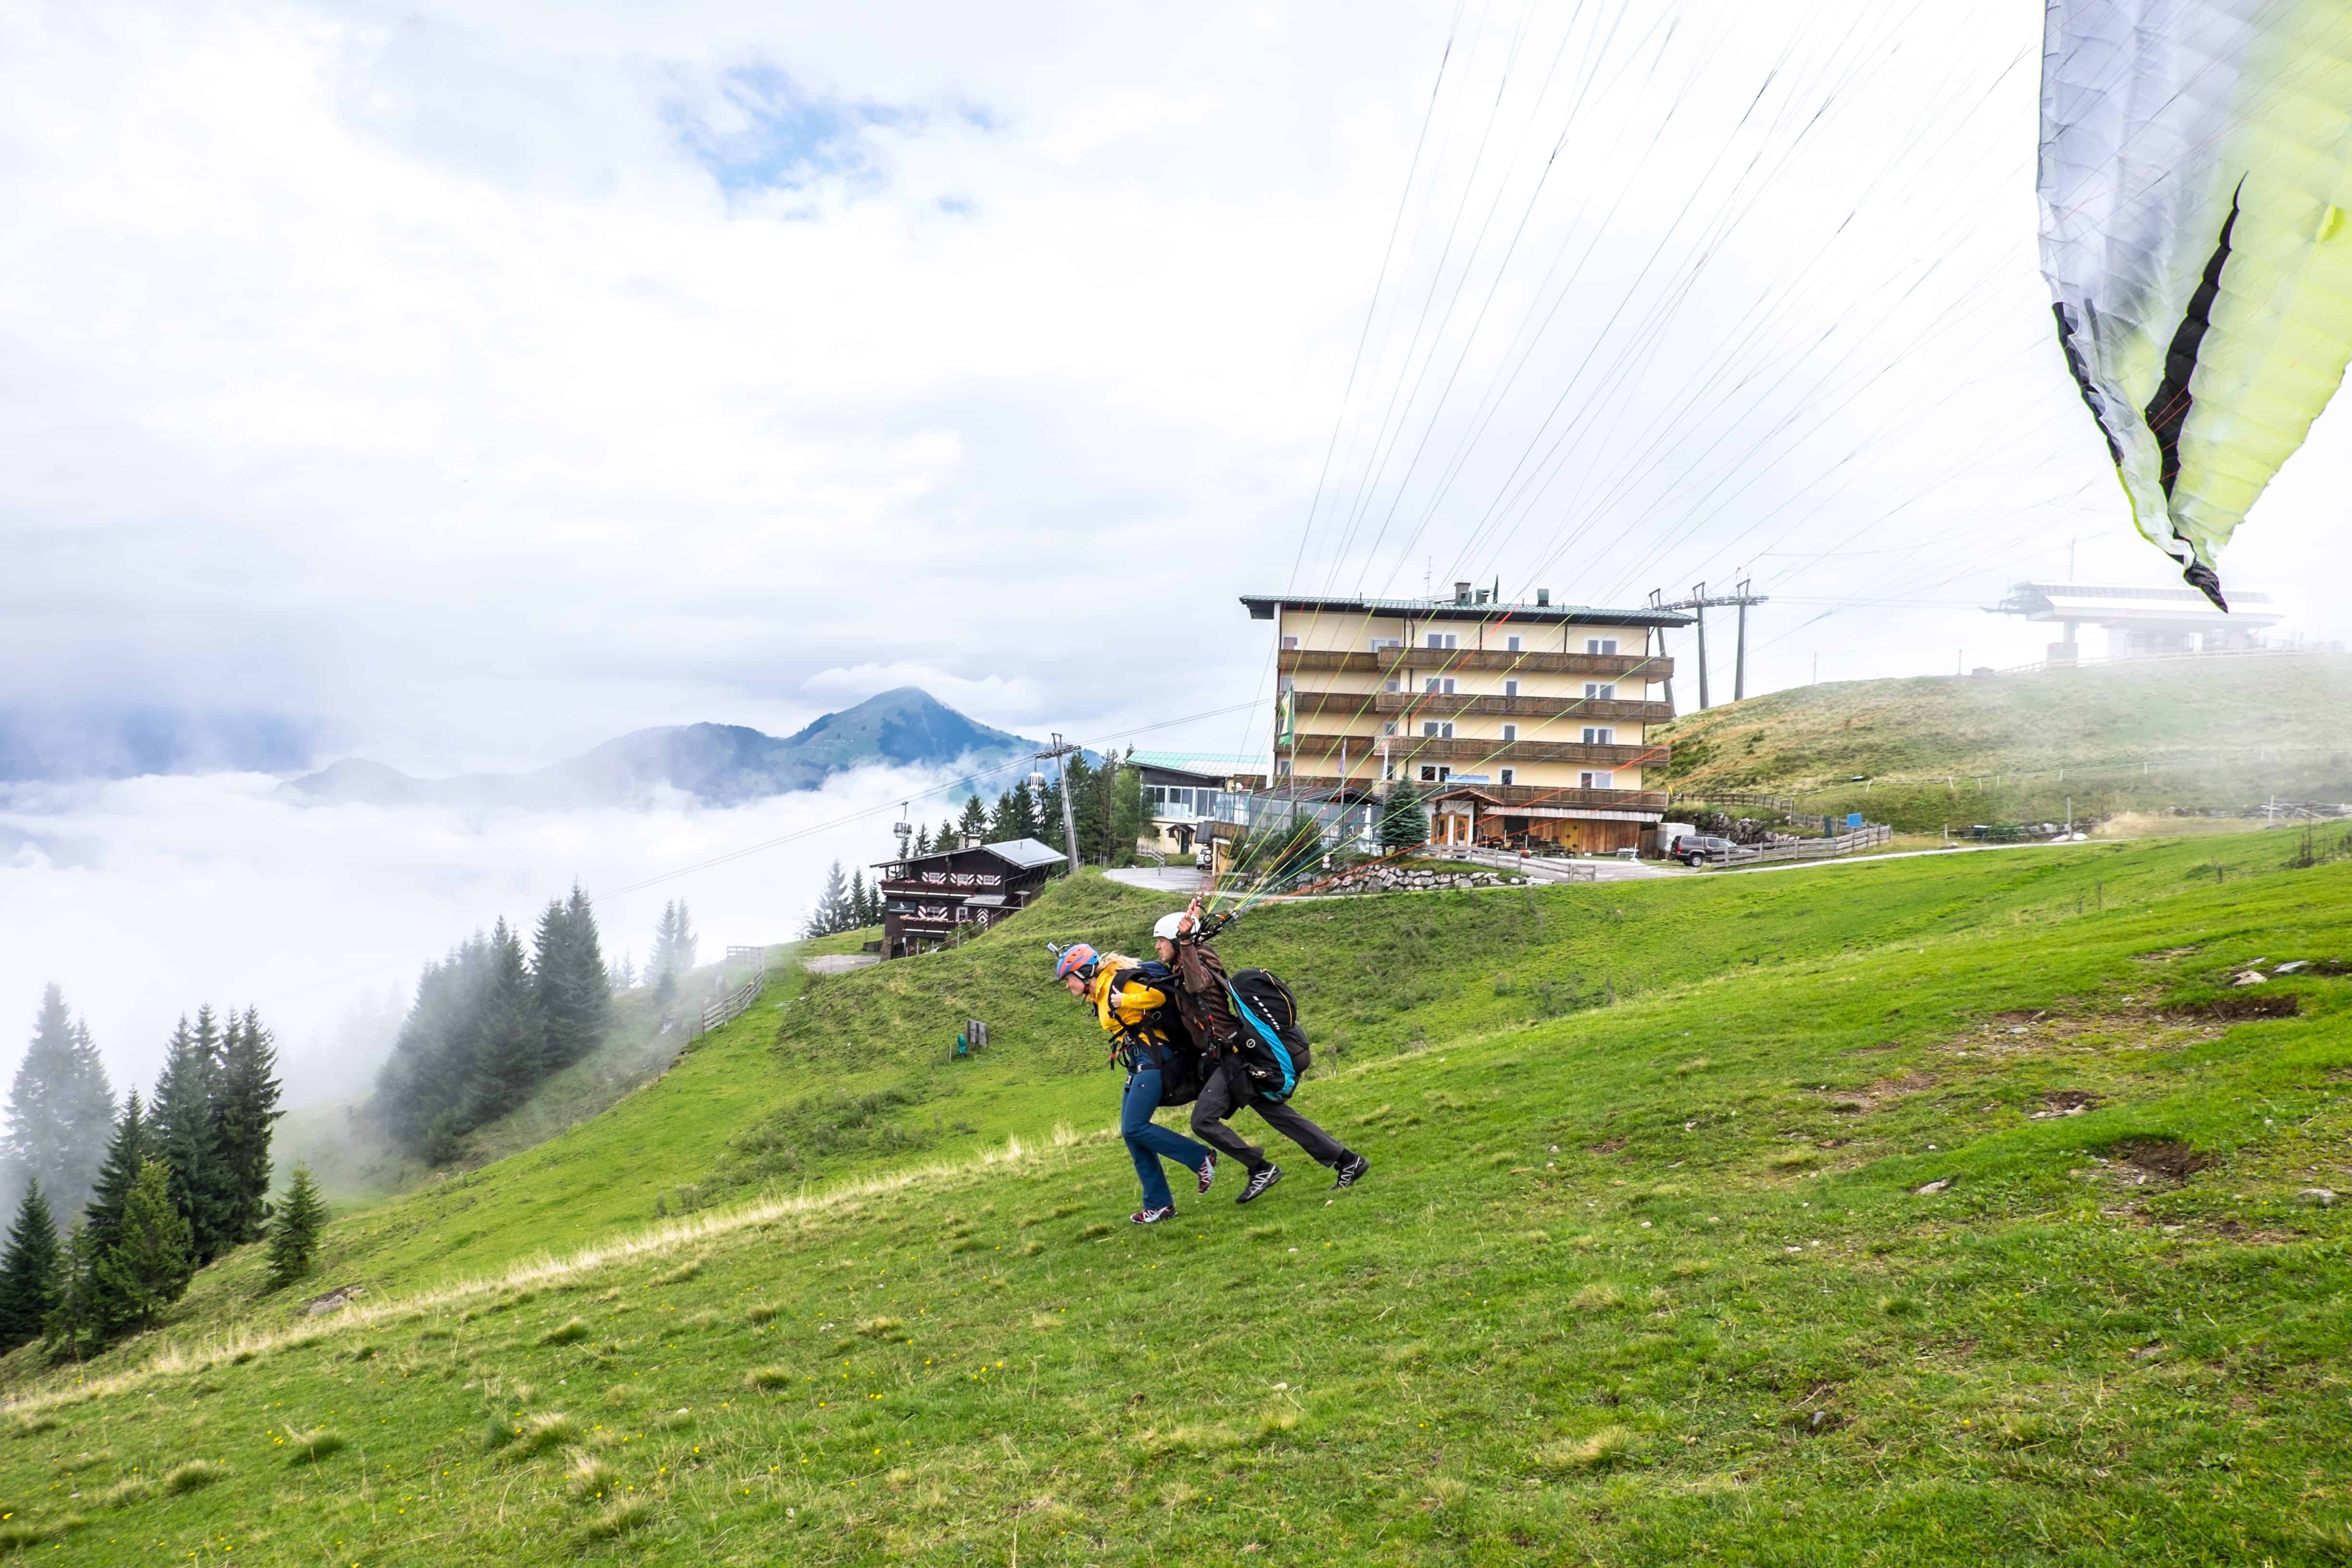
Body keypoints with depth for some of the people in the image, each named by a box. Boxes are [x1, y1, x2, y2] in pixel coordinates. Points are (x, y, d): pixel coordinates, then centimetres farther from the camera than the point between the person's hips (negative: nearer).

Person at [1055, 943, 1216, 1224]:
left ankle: (1201, 1158, -3)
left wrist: (1124, 1001, -24)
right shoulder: (1099, 997, 17)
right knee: (1131, 1132, 6)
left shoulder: (1118, 981, -11)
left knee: (1134, 1128, -15)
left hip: (1153, 1058, -10)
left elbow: (1158, 996, -20)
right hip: (1139, 1064, 10)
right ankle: (1159, 1204, 11)